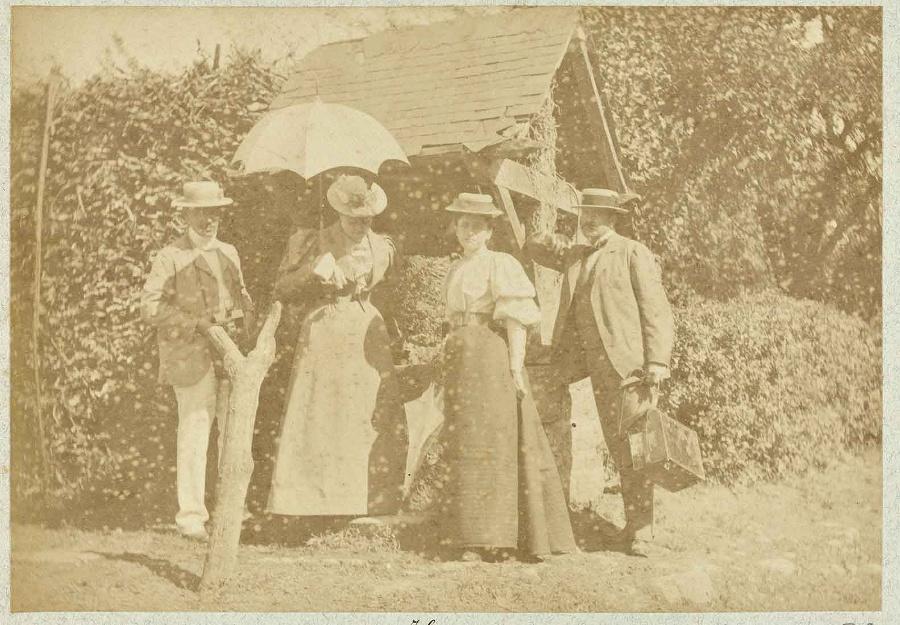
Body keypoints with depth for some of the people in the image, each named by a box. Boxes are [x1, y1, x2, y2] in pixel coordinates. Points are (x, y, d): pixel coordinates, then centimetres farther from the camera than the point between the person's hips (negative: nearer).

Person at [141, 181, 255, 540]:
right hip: (190, 357, -6)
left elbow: (243, 299, 25)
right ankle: (191, 514, 2)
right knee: (194, 432, -6)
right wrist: (197, 322, -16)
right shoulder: (170, 258, -1)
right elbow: (150, 307, -8)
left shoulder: (228, 254, 18)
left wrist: (242, 321, 2)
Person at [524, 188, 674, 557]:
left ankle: (642, 531, -8)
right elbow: (533, 247, 28)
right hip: (597, 365, 6)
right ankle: (632, 523, 15)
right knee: (617, 446, 8)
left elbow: (656, 310, -5)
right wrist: (557, 243, 5)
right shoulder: (575, 256, 20)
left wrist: (657, 360, -16)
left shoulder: (634, 254, 1)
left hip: (629, 361, -6)